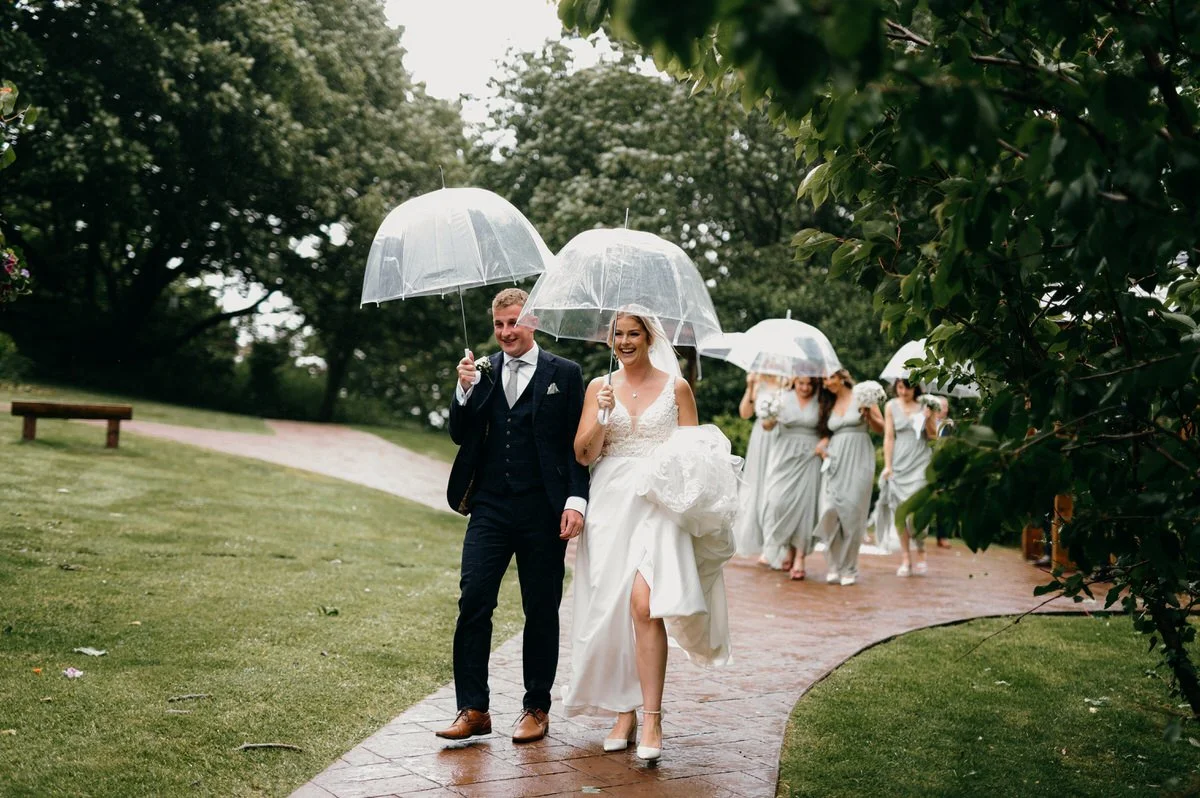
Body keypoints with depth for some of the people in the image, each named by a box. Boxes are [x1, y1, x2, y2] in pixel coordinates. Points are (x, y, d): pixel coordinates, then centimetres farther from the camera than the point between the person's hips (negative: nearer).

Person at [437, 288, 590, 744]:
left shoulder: (564, 374, 2)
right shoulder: (483, 372, 10)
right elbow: (460, 436, 6)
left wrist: (576, 501, -10)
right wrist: (466, 390, -9)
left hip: (542, 510, -2)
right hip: (490, 506, 2)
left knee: (541, 612, 6)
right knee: (473, 604, -5)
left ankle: (537, 709, 18)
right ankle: (473, 710, 2)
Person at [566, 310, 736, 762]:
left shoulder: (675, 387, 6)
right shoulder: (599, 388, 10)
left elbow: (695, 450, 9)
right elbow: (583, 454, 4)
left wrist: (682, 468, -12)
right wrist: (602, 415, -11)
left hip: (658, 504, -3)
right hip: (611, 504, 3)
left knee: (643, 603, -19)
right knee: (612, 608, 2)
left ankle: (651, 718, -17)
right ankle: (625, 711, 15)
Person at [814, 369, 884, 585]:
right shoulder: (828, 404, 17)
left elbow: (881, 428, 4)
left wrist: (868, 415, -14)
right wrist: (821, 445, -2)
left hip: (858, 459, -3)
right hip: (835, 460, 3)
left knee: (853, 511, -6)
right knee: (829, 510, -13)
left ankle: (849, 568, 5)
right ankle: (834, 565, -1)